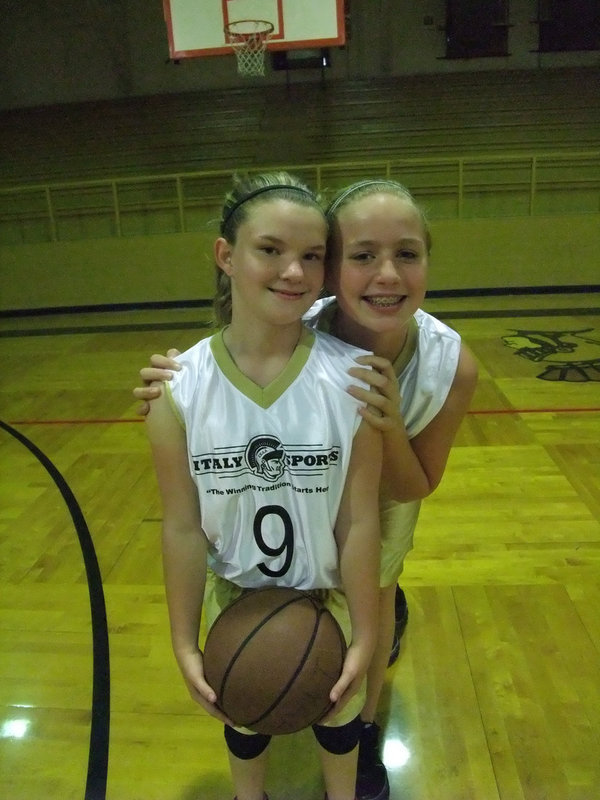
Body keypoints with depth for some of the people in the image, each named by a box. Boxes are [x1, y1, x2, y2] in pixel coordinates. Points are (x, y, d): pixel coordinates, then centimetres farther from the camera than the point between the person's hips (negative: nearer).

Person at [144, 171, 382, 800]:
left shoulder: (352, 379, -23)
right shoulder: (179, 387, -20)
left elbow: (359, 520, -18)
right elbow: (182, 527, -14)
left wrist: (363, 635, -10)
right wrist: (184, 643, -6)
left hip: (330, 600, 0)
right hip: (234, 603, 1)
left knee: (338, 717, 28)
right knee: (243, 722, 29)